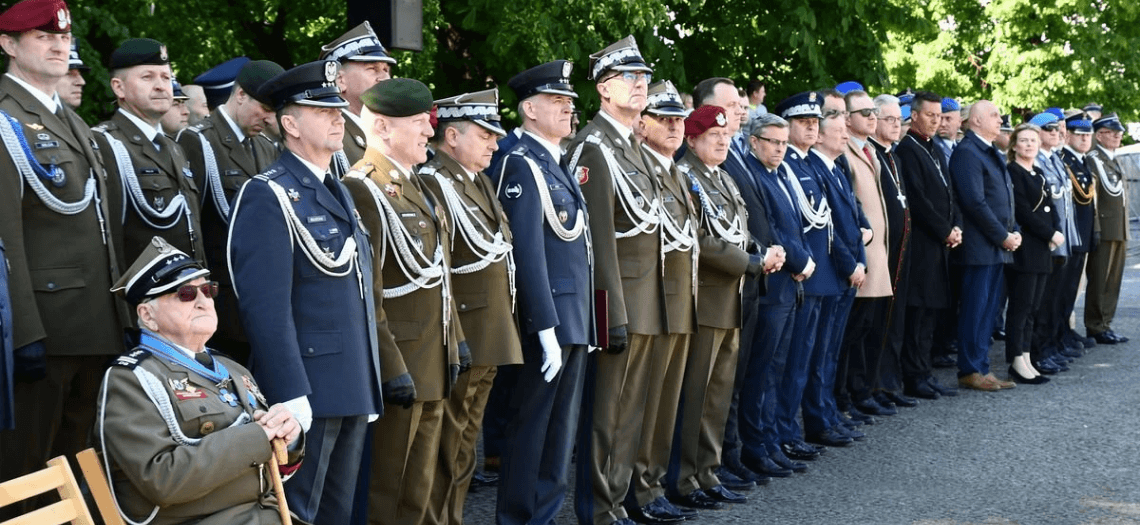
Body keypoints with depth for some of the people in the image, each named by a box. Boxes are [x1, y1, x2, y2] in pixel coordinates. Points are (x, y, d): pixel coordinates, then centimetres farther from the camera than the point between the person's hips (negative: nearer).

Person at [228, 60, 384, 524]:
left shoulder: (338, 193, 16)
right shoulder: (269, 197, -12)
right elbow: (267, 308, -19)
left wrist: (368, 385, 17)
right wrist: (291, 395, -24)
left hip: (352, 390, 9)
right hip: (309, 392, -9)